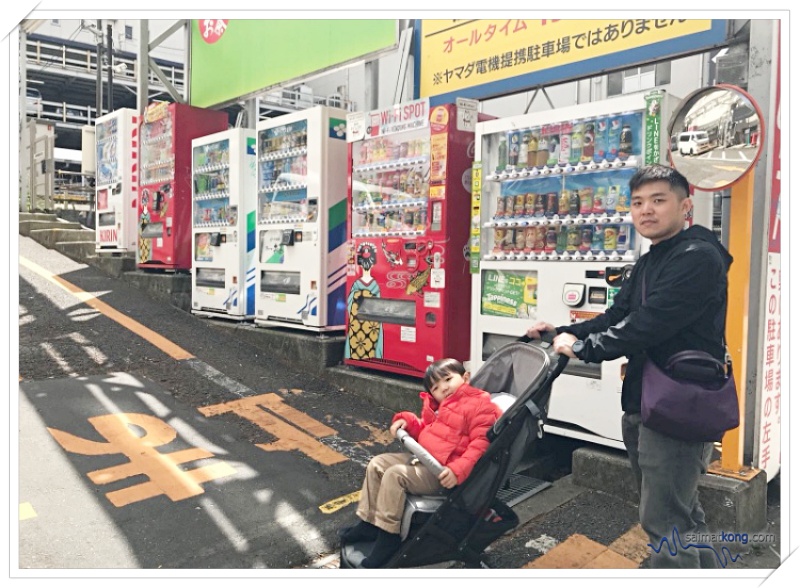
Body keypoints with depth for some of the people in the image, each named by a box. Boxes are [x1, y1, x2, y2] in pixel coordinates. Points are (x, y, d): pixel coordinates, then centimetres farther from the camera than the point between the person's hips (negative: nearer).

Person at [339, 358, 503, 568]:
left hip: (441, 472, -10)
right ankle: (369, 522, 12)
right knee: (377, 464, 6)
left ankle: (388, 536, -13)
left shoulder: (480, 406, -13)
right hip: (421, 458, 10)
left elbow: (480, 444, -22)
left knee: (395, 475, -24)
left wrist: (458, 471, -33)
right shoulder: (436, 406, 16)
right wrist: (407, 421, 6)